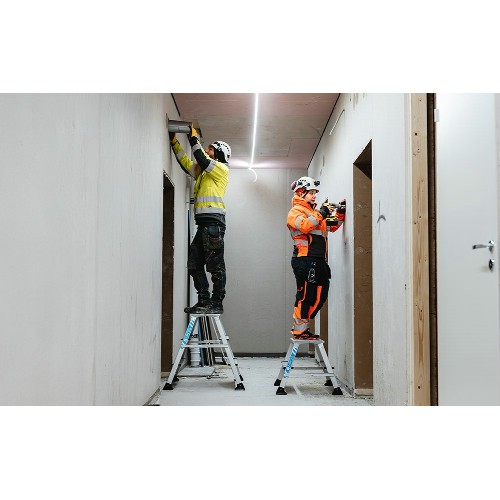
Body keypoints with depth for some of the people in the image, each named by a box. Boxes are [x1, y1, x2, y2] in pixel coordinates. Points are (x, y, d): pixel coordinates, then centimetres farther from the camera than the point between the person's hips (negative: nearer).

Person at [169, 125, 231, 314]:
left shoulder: (222, 168, 2)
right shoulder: (203, 171, 26)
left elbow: (203, 161, -13)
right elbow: (185, 162, 31)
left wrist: (194, 140, -4)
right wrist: (174, 141, 26)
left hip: (213, 222, -9)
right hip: (203, 222, 9)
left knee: (215, 265, -8)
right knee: (194, 264, 8)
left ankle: (216, 304, -7)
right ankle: (204, 301, 11)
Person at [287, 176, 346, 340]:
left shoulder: (315, 212, 25)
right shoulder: (295, 211, -1)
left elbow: (332, 226, 25)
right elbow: (304, 226, -21)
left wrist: (340, 213, 11)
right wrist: (321, 214, -21)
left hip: (318, 260, 9)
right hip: (305, 260, -9)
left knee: (320, 295, 10)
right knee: (305, 295, -7)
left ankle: (301, 325, 18)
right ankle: (299, 331, 1)